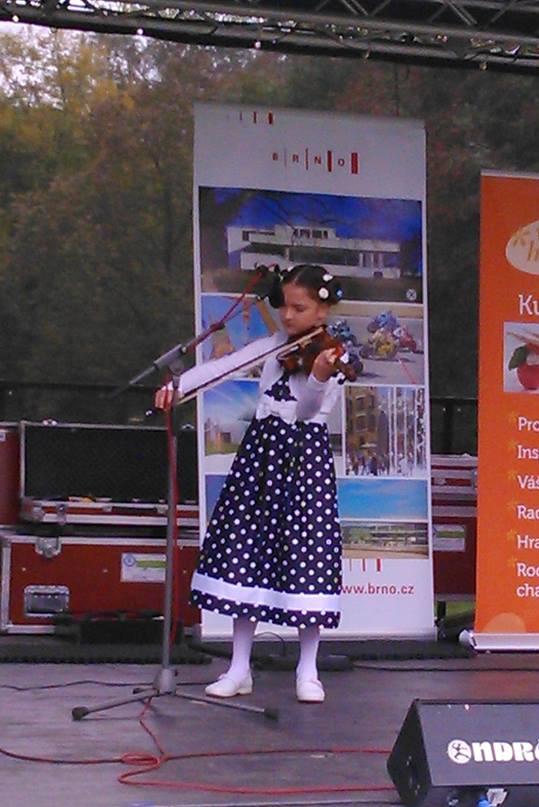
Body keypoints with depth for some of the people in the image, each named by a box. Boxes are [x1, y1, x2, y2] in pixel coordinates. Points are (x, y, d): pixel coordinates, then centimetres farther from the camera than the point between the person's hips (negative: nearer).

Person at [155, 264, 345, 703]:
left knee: (307, 556, -5)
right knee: (244, 553, 3)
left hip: (305, 456, -5)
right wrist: (177, 385, -6)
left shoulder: (331, 354, -6)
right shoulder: (274, 345, 10)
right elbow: (220, 367, 7)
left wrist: (320, 377, -38)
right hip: (262, 450, 5)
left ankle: (308, 671, 8)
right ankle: (239, 669, 10)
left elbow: (307, 410, -19)